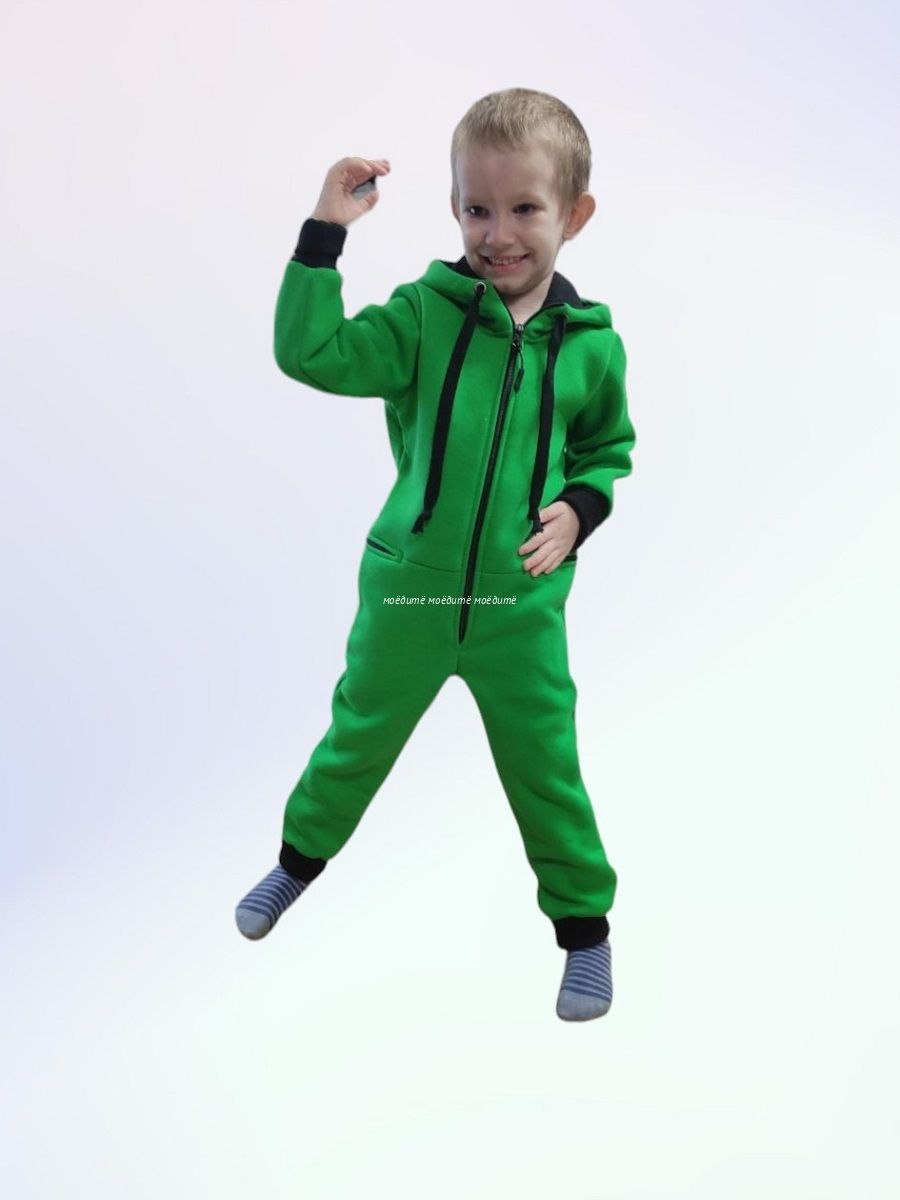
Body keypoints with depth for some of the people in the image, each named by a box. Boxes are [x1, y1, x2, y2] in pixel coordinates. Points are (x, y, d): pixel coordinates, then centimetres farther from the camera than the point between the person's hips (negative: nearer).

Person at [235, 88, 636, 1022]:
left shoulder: (590, 345, -5)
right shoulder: (425, 313, -10)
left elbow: (610, 449, 10)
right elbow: (311, 353, -19)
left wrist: (580, 506, -9)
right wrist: (325, 233, -24)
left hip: (523, 605, 0)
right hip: (408, 589, 0)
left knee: (545, 770, 10)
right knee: (358, 739, 19)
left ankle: (584, 925, 30)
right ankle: (300, 859, 45)